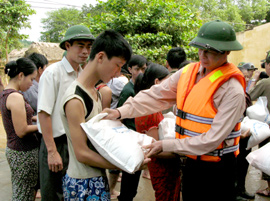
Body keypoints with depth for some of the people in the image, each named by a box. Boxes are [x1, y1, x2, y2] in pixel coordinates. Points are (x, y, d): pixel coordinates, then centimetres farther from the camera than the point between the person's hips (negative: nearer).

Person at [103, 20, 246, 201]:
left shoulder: (233, 90, -20)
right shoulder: (188, 72, -1)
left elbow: (212, 140, -22)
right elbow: (157, 95, -1)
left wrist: (166, 146, -21)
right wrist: (121, 112, -12)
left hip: (216, 167, -5)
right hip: (193, 161, 6)